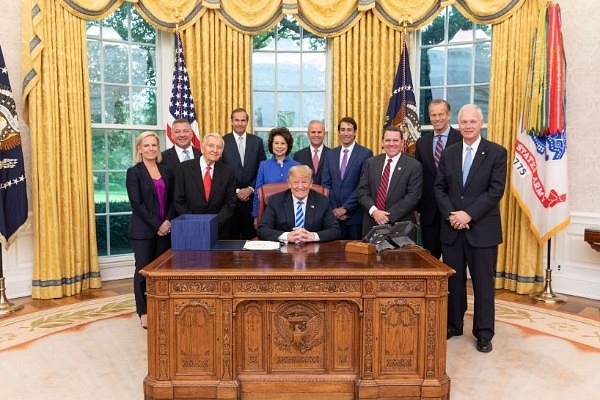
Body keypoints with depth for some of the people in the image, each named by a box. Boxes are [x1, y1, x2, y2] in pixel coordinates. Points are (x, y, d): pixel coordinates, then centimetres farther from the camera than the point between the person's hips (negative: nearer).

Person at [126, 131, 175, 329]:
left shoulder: (167, 172, 10)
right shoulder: (134, 172, -4)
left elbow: (172, 200, 9)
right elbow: (136, 203, -11)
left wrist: (168, 221, -8)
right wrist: (157, 225, -14)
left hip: (165, 229, 4)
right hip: (143, 230, -4)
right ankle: (144, 312, 14)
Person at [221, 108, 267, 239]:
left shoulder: (257, 141, 7)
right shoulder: (222, 141, 1)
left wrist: (250, 189, -4)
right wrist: (236, 191, -6)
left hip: (251, 196, 2)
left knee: (250, 235, 5)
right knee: (231, 235, 4)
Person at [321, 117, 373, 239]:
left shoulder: (366, 154, -3)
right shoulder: (331, 154, 11)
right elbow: (326, 183, 7)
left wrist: (345, 208, -11)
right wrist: (334, 208, -3)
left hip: (355, 214, -3)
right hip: (334, 214, 3)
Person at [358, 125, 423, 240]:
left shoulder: (414, 166, -3)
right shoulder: (371, 162, 8)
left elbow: (412, 197, -10)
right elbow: (362, 191, 3)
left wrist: (389, 216, -17)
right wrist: (374, 211, -13)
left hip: (401, 227, -2)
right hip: (372, 224, 3)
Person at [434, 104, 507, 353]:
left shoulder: (497, 152, -2)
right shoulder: (448, 153, 9)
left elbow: (496, 190, -10)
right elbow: (439, 188, 5)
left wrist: (469, 214, -17)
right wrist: (450, 215, -10)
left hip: (483, 228, -3)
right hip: (452, 228, 3)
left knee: (483, 283, 6)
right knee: (453, 280, 11)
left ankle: (484, 333, 19)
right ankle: (453, 325, 27)